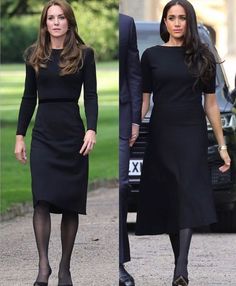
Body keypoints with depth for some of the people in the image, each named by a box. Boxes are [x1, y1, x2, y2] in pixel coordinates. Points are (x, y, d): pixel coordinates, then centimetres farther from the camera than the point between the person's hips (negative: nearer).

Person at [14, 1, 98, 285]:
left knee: (71, 202, 2)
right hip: (44, 133, 1)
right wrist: (20, 135, 6)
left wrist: (91, 130, -16)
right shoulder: (34, 55, 7)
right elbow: (29, 97, 10)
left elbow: (91, 95, -2)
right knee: (42, 200, -12)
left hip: (73, 133, -1)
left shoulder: (84, 54, 2)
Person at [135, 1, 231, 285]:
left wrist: (222, 145, 6)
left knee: (188, 197, -15)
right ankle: (180, 262, 14)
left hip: (192, 134, -1)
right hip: (161, 134, 1)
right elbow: (143, 101, 6)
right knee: (167, 199, 3)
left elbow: (210, 103, 7)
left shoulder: (202, 56, 5)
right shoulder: (151, 55, 5)